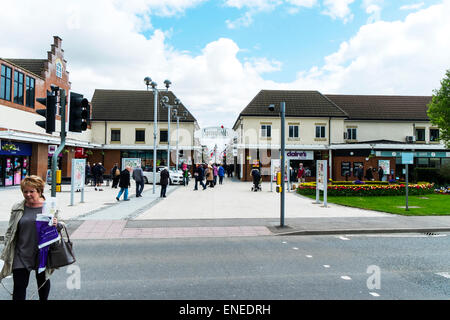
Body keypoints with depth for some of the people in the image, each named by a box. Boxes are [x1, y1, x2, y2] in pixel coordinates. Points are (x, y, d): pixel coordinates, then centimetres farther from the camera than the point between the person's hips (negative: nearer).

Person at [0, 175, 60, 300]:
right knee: (19, 285, 2)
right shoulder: (17, 208, 1)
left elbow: (59, 227, 4)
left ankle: (44, 299, 41)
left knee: (43, 281, 18)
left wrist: (56, 225, -20)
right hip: (21, 255, 1)